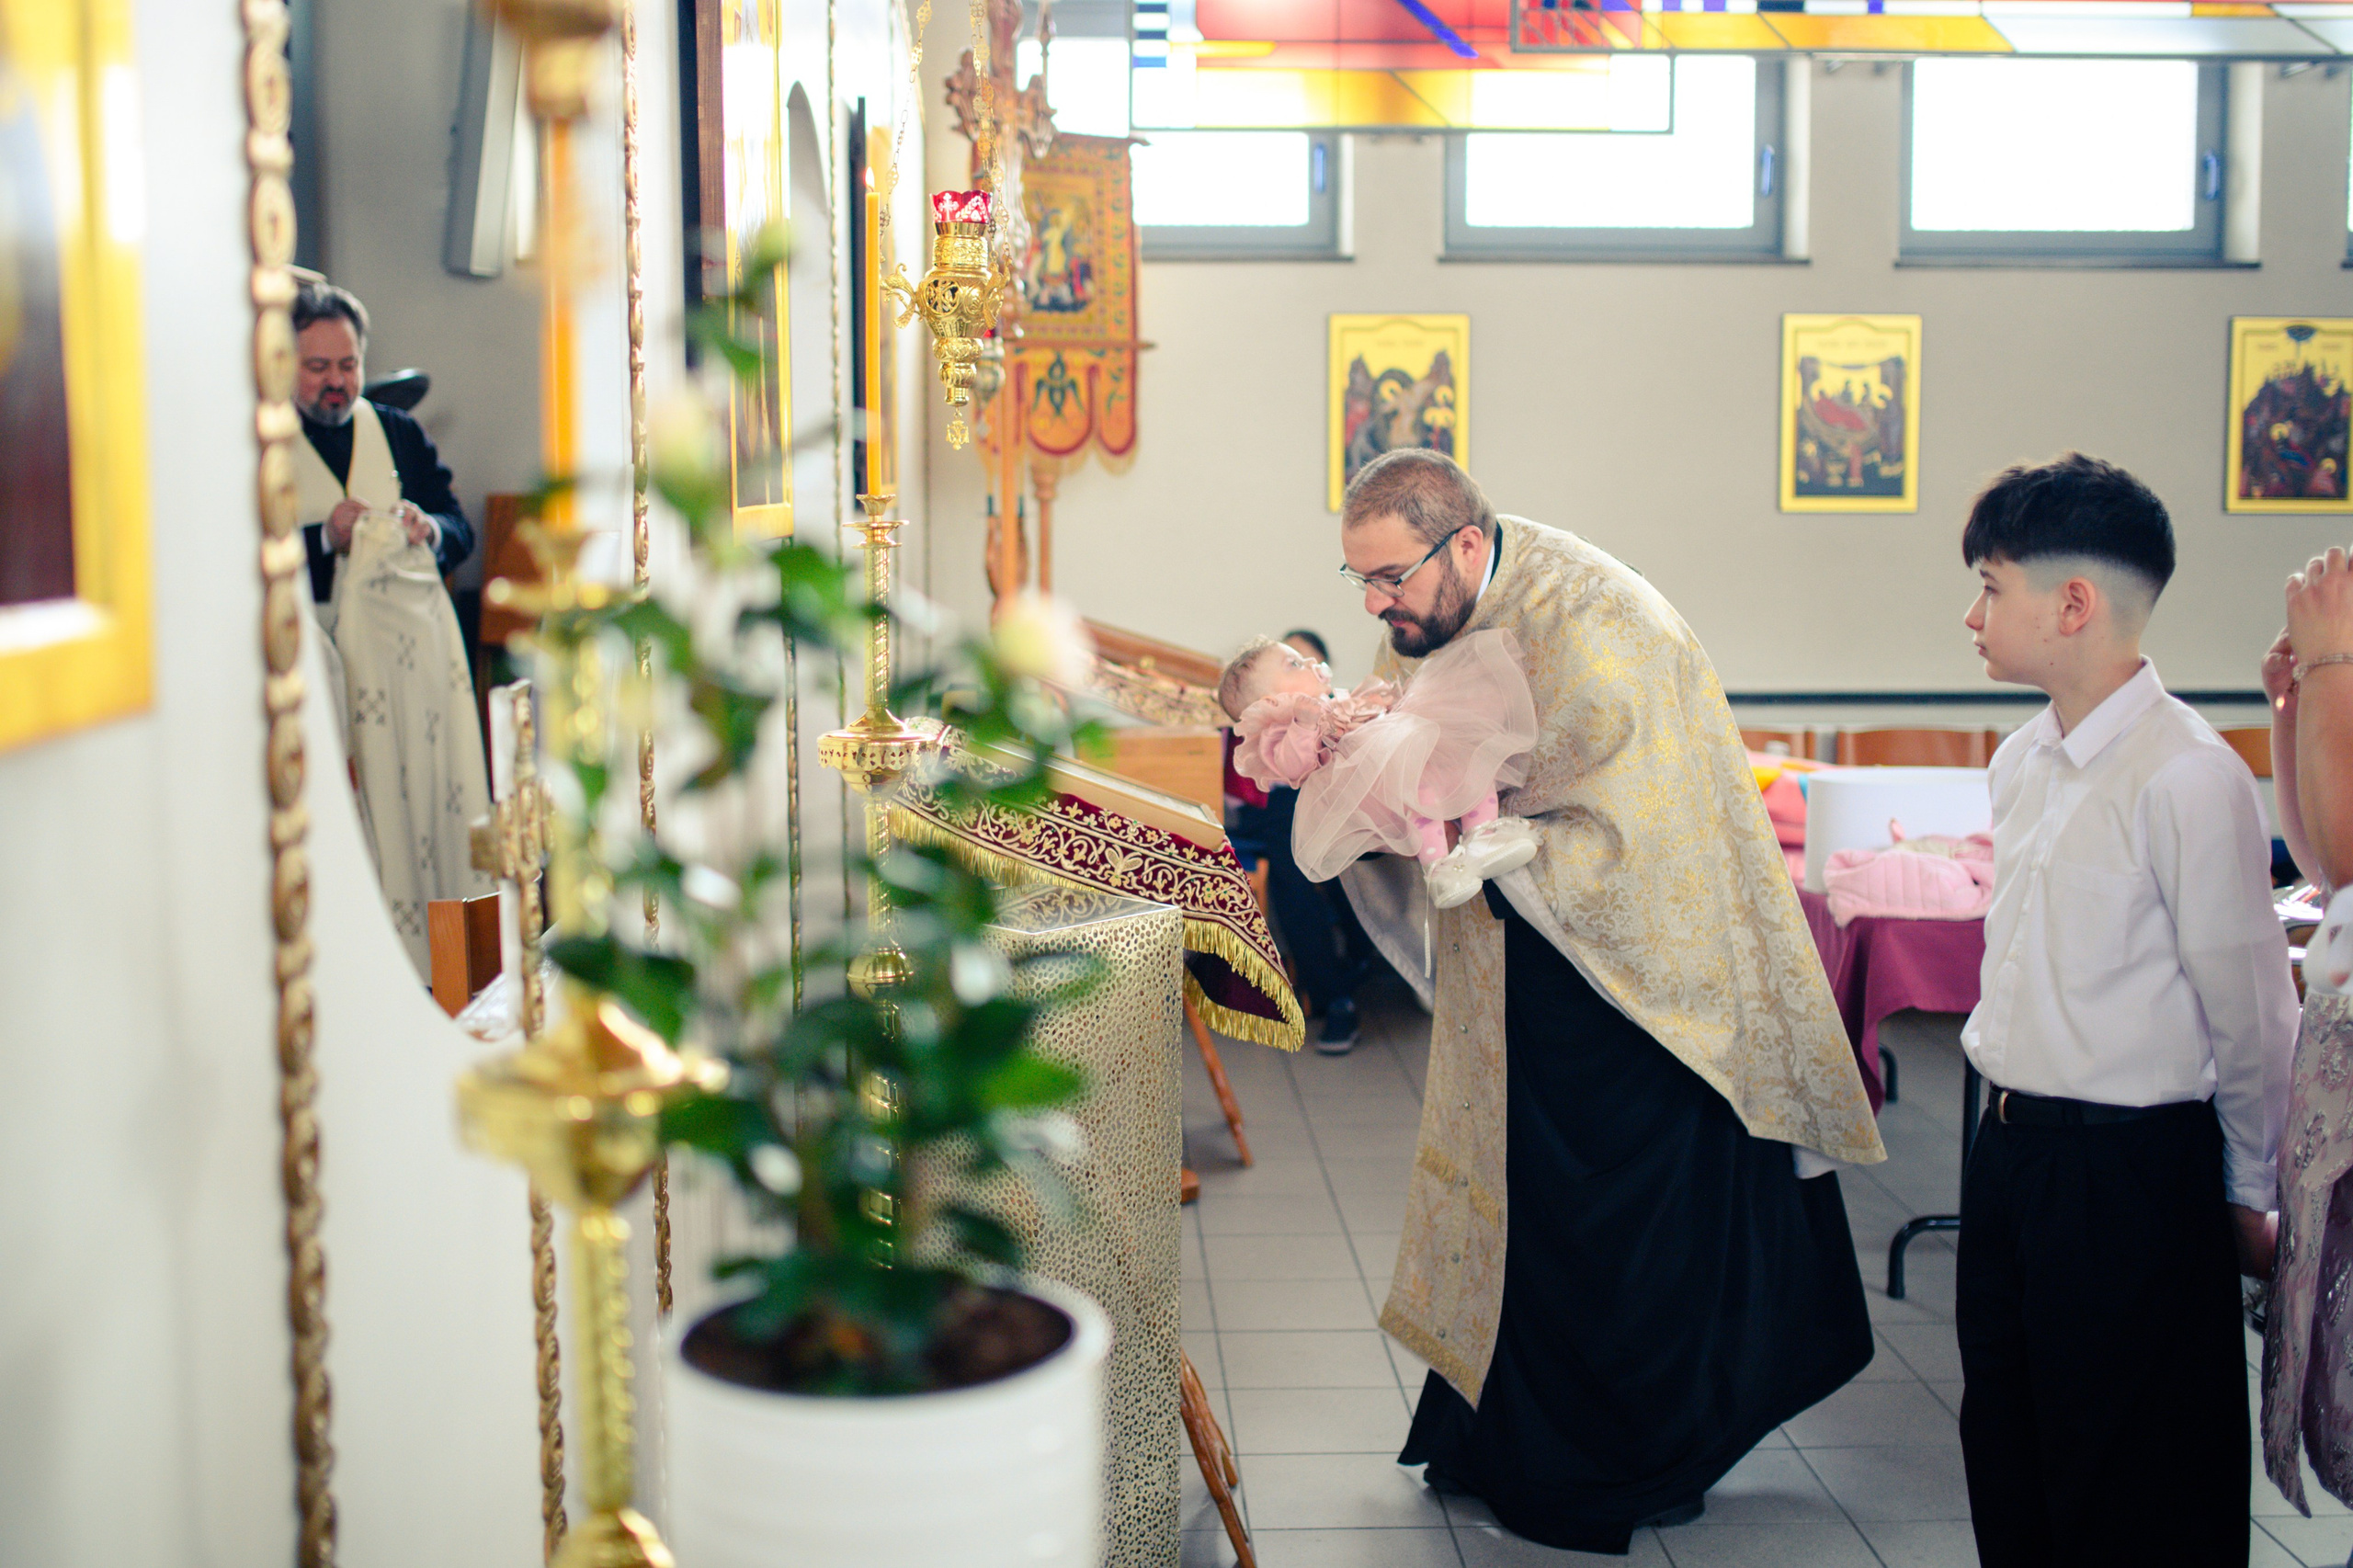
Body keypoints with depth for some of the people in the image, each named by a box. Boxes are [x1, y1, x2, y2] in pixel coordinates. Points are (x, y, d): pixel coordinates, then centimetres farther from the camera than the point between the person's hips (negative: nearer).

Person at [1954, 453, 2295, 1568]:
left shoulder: (2189, 777, -19)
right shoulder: (2020, 764, 7)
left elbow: (2248, 1008, -13)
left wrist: (2246, 1194, -3)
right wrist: (2013, 1111, 19)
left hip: (2134, 1175, -8)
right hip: (2009, 1152, 8)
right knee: (2008, 1461, 19)